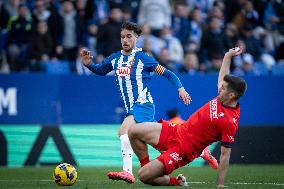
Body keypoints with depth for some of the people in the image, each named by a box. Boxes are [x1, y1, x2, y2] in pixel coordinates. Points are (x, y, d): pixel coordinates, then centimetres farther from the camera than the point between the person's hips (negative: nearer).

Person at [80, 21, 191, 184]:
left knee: (124, 131, -29)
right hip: (131, 109, 7)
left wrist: (180, 88, -15)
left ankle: (127, 172, -37)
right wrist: (88, 64, 7)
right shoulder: (115, 58, 9)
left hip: (144, 104, -7)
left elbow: (168, 74, -3)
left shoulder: (143, 58, -7)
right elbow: (100, 70, 27)